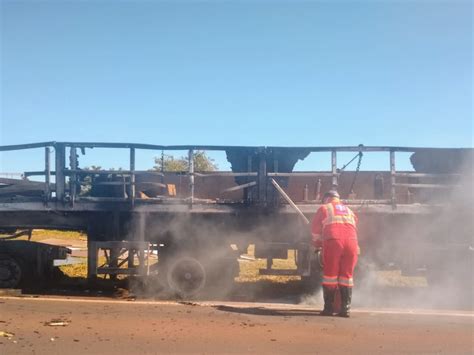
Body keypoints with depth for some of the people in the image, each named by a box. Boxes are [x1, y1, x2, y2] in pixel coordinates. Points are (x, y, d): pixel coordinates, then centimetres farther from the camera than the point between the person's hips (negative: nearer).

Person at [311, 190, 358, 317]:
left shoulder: (324, 208, 19)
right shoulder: (349, 211, 30)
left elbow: (315, 228, 21)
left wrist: (317, 243, 37)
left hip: (333, 241, -3)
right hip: (351, 241, 3)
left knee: (330, 274, 4)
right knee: (346, 275, 8)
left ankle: (328, 308, 5)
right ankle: (345, 308, 5)